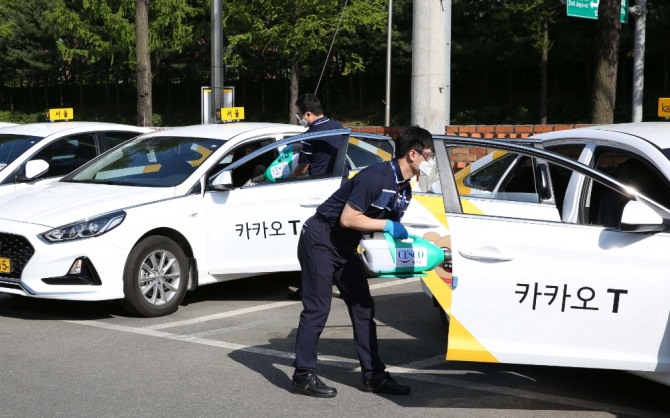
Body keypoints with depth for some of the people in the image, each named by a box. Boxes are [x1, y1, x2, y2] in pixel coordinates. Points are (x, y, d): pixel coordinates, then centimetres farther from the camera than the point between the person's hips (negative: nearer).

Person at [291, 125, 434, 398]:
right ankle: (303, 376, 3)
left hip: (345, 247, 10)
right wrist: (387, 225, -22)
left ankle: (373, 375, 13)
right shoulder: (376, 178, -25)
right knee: (317, 308, -6)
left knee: (363, 306, 7)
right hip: (320, 240, -9)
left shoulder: (404, 189, 6)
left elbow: (392, 227, 12)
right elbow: (348, 219, -26)